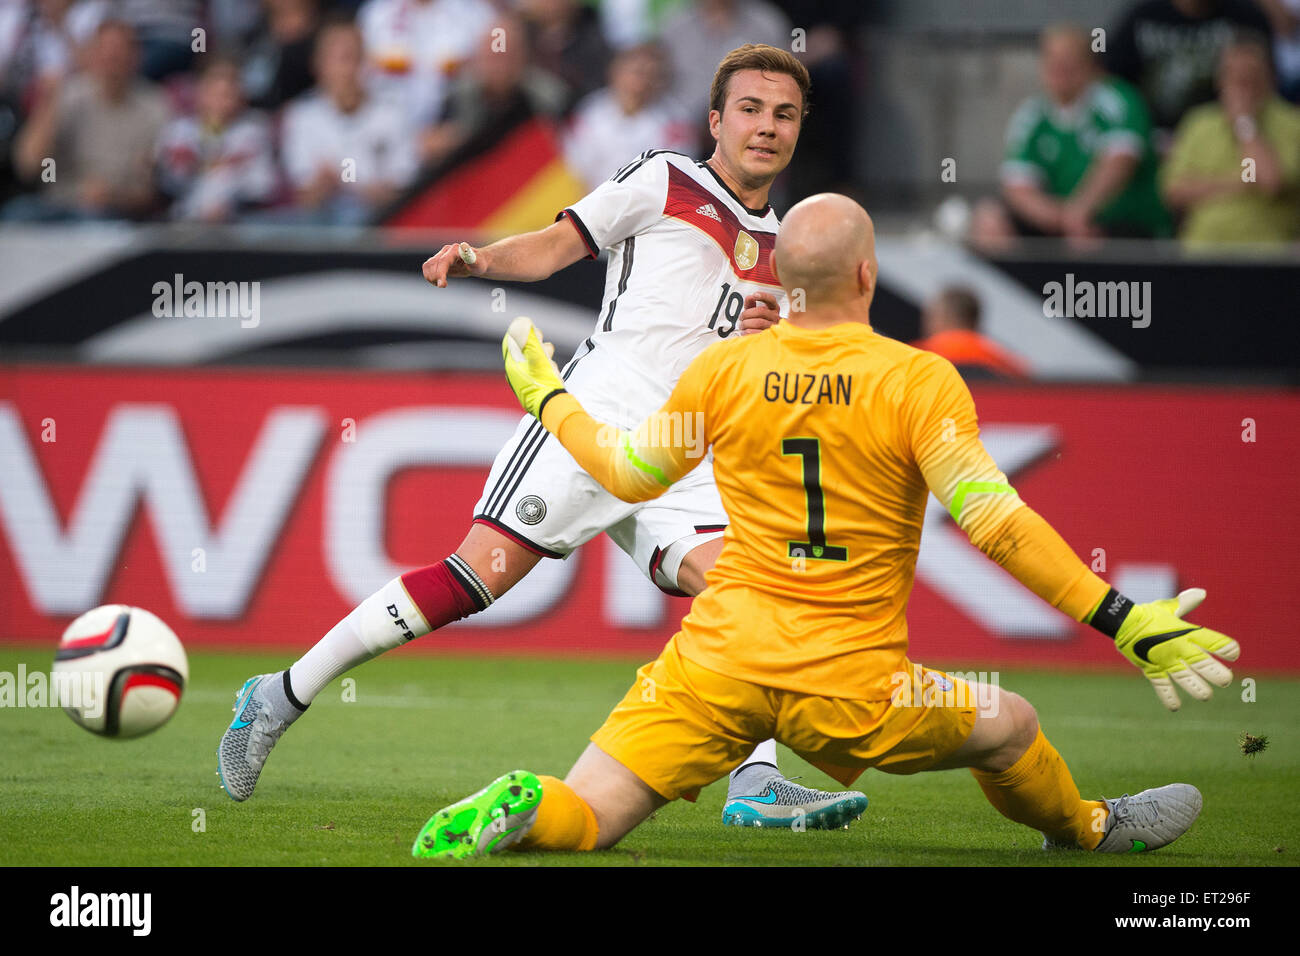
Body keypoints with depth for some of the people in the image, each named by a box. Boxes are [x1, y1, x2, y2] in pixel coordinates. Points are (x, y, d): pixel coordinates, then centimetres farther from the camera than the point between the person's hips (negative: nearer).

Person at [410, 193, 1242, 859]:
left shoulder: (724, 370, 3)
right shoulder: (920, 381, -8)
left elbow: (629, 475, 17)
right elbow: (994, 521, -15)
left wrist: (547, 396, 36)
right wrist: (1124, 623, -14)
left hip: (719, 663, 2)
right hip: (853, 686, -2)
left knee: (581, 819, 1)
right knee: (1010, 728, 24)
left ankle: (518, 813, -30)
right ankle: (1082, 830, 47)